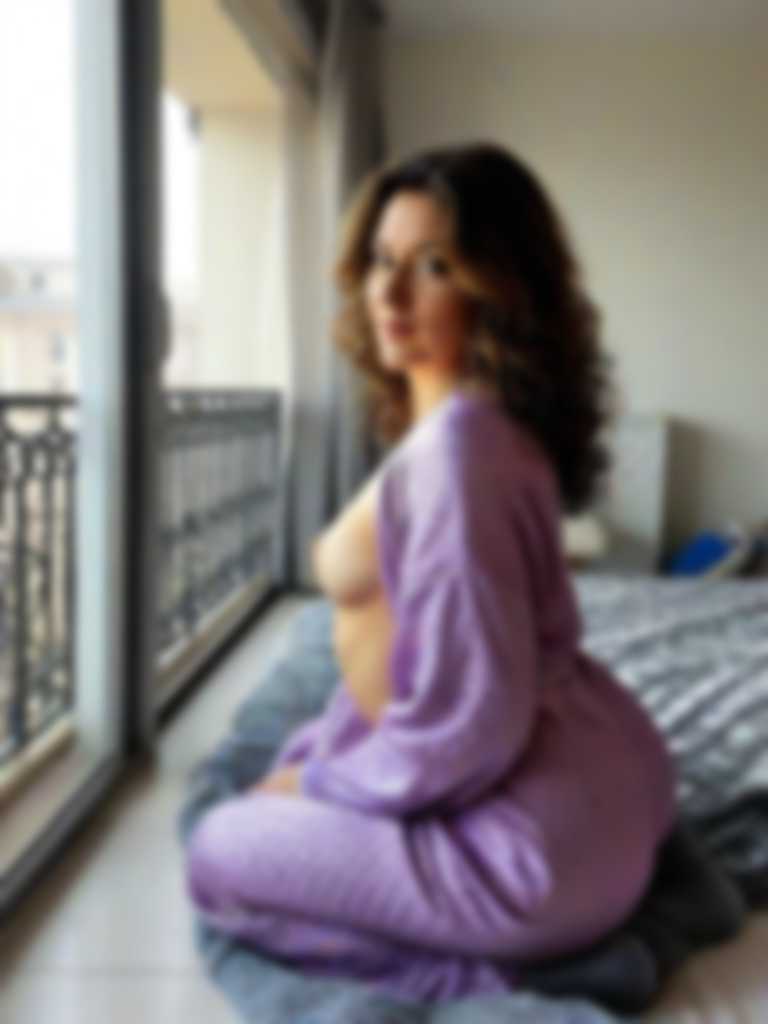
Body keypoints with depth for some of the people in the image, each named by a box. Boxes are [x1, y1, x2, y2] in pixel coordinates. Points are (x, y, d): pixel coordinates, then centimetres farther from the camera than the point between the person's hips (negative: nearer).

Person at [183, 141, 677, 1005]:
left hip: (539, 835, -10)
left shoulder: (458, 444, -25)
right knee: (285, 798, 29)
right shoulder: (453, 426, 7)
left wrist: (316, 783, -9)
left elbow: (468, 724, -26)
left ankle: (467, 965, -3)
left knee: (219, 853, 2)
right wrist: (307, 756, 12)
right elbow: (408, 643, 15)